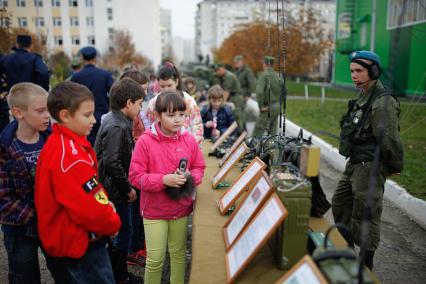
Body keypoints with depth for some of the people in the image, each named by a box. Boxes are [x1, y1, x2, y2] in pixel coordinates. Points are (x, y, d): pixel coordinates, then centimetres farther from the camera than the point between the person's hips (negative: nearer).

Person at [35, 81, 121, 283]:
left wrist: (106, 204, 0)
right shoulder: (70, 154, -27)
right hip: (79, 245, -10)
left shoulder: (57, 143, 5)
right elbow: (89, 208, -27)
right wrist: (113, 223, -10)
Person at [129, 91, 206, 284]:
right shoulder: (145, 141, -14)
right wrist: (164, 180, -25)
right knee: (155, 258, 6)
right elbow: (136, 176, -14)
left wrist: (189, 177, -16)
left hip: (181, 207, 3)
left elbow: (199, 168, 6)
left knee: (179, 253, 19)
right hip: (154, 209, -3)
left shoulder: (189, 140, -3)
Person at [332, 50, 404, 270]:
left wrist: (396, 166, -12)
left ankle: (365, 266, 17)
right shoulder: (363, 97, 11)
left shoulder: (383, 102, -20)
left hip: (370, 167, -10)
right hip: (354, 163, 10)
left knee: (365, 215, 0)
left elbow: (390, 139, -24)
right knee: (340, 205, 19)